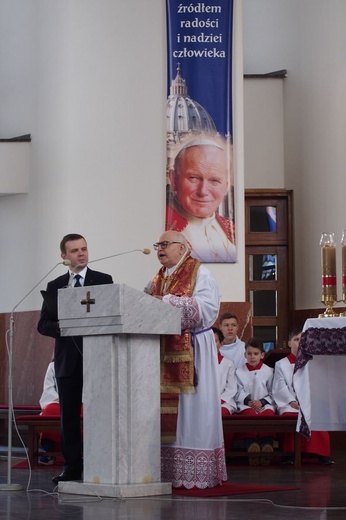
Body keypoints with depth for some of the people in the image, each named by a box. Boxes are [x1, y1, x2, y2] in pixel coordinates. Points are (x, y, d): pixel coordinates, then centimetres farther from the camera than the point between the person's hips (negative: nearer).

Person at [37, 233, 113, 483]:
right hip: (67, 358, 3)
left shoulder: (104, 281, 5)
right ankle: (72, 467, 9)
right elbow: (43, 324, 9)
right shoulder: (54, 287, 13)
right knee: (68, 415, 4)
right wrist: (59, 327, -11)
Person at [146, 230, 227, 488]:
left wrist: (166, 301, -18)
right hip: (162, 352, 7)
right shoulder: (158, 278, 19)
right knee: (165, 411, 3)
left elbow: (206, 308, -15)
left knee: (190, 411, -6)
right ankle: (167, 472, 5)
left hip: (190, 352, -7)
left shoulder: (200, 274, -2)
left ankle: (194, 474, -4)